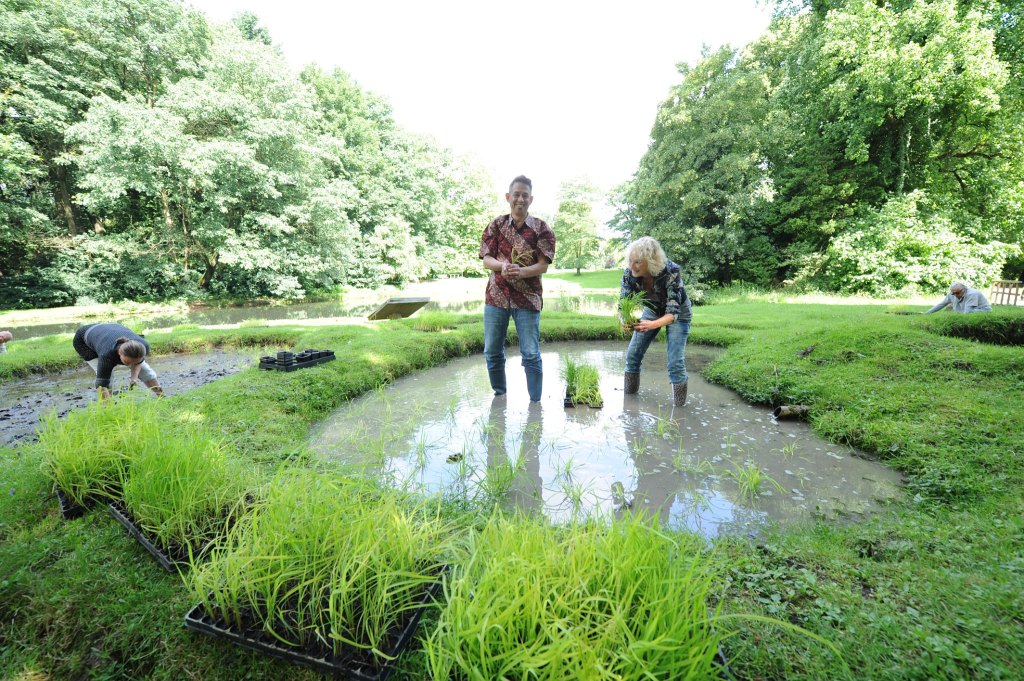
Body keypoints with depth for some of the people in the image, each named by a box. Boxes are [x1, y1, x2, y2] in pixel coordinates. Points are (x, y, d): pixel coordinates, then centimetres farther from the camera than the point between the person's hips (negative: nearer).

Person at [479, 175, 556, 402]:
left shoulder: (542, 228, -1)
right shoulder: (496, 225, 6)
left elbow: (543, 265, -7)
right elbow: (486, 259, 1)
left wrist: (521, 271, -26)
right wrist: (502, 266, -21)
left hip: (528, 298, -3)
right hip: (496, 297, 3)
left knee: (531, 354, -2)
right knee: (492, 351, 10)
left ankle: (536, 403, 11)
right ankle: (499, 397, 28)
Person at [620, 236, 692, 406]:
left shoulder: (671, 273, -37)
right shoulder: (629, 274, -26)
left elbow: (673, 312, -37)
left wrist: (652, 325, -55)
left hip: (678, 315, -4)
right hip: (652, 311, 4)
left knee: (675, 362, -13)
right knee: (632, 354, 0)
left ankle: (679, 407, 6)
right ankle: (629, 395, 20)